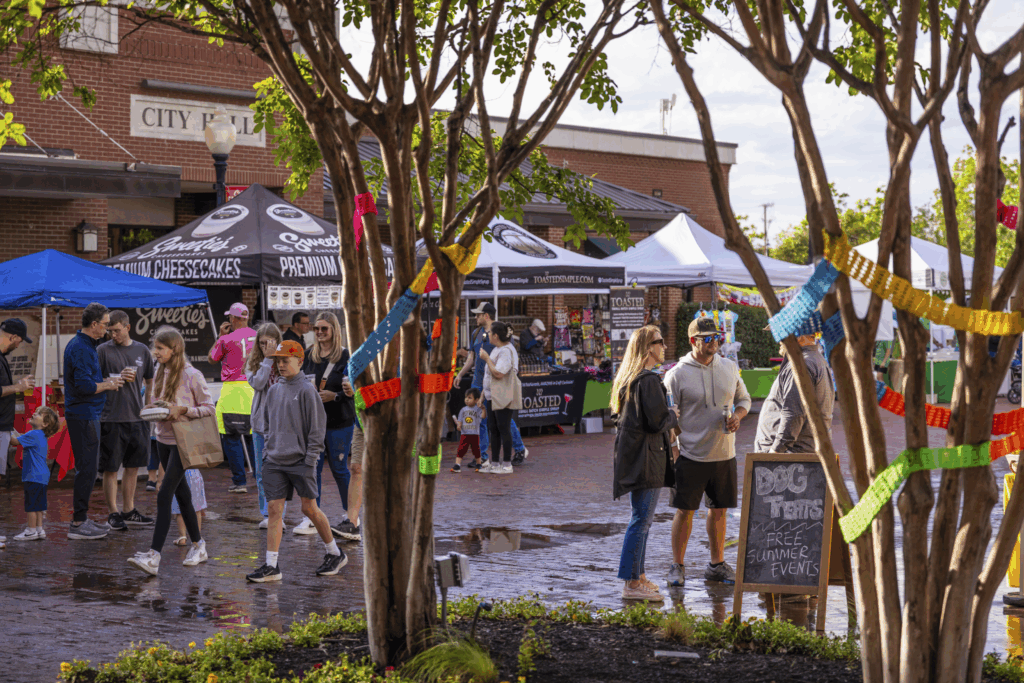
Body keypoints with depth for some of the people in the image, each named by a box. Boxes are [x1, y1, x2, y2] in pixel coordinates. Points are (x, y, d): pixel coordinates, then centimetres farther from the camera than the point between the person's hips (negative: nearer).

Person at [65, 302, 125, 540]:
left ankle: (81, 518, 22)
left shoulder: (86, 345, 15)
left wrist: (107, 380, 12)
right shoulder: (81, 348, -18)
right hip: (83, 415, -11)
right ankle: (78, 523, -4)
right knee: (87, 468, -8)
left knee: (87, 467, 15)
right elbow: (85, 386, -25)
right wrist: (107, 385, -11)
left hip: (86, 413, 11)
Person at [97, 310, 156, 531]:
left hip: (136, 417, 4)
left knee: (133, 466, 11)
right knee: (111, 468, -1)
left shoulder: (141, 350, 10)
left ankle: (129, 510, 21)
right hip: (111, 419, -4)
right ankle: (113, 513, 7)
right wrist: (118, 379, -14)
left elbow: (150, 382, 19)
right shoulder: (102, 350, -2)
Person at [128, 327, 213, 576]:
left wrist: (183, 410, -22)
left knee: (164, 495, -14)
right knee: (181, 494, 15)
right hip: (163, 439, 8)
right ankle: (198, 546, 27)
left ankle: (153, 556, -17)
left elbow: (209, 408, -10)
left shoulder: (192, 375, -13)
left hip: (183, 442, -8)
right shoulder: (160, 372, 8)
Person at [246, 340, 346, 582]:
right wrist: (268, 450, 11)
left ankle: (335, 554, 21)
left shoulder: (306, 390, -8)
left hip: (300, 461, -5)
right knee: (274, 509, -1)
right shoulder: (274, 391, 11)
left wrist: (310, 460, -12)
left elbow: (317, 428, -8)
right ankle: (271, 566, 1)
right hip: (274, 462, 5)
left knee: (309, 509, 2)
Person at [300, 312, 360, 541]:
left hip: (339, 421, -4)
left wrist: (334, 396, -20)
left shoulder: (346, 356, -7)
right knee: (312, 467, 1)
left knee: (339, 467, 4)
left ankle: (351, 515, 21)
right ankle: (311, 518, 6)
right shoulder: (310, 355, 9)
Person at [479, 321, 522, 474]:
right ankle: (495, 463, 20)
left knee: (504, 429, -5)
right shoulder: (497, 349, 15)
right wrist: (484, 393, 23)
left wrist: (487, 358, -17)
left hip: (503, 397, -10)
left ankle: (507, 465, 0)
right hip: (493, 396, 10)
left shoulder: (506, 351, -18)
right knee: (493, 429, 13)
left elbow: (499, 374, -26)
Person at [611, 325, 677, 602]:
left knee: (640, 519, 17)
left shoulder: (627, 378, 13)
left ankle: (638, 577, 24)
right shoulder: (649, 380, -18)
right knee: (642, 519, -6)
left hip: (631, 456, 10)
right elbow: (657, 422, -22)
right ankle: (632, 584, -2)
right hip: (646, 458, -10)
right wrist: (673, 415, -1)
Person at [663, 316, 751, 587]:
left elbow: (744, 399, 19)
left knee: (719, 510, 12)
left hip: (724, 454, 5)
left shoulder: (729, 368, 7)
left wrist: (737, 415, -3)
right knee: (684, 511, 0)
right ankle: (677, 567, 9)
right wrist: (672, 453, -11)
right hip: (691, 455, -4)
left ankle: (717, 564, 24)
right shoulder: (677, 375, -7)